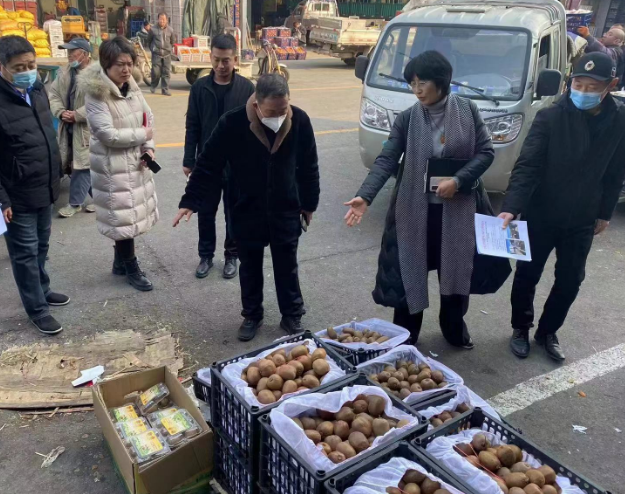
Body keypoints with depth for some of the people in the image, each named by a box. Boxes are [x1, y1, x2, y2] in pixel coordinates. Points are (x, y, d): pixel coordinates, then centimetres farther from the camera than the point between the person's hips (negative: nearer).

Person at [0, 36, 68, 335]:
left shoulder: (37, 90, 5)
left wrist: (55, 176, 17)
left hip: (44, 189, 7)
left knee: (41, 248, 21)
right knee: (25, 254, 7)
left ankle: (42, 290, 40)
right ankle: (36, 309, 20)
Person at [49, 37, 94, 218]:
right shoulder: (64, 72, 10)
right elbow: (53, 94, 11)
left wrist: (77, 115, -19)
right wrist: (61, 112, -8)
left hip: (88, 129, -7)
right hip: (69, 127, 7)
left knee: (81, 166, -2)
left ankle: (75, 203, 7)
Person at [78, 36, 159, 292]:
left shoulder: (132, 88, 5)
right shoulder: (95, 94, -16)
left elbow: (148, 118, 11)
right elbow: (109, 135, -22)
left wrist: (149, 148, -5)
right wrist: (142, 134, -13)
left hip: (136, 161, 7)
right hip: (112, 165, -7)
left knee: (130, 214, 15)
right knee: (123, 216, -1)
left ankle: (120, 263, 31)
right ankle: (131, 268, 16)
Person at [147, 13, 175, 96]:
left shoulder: (170, 30, 4)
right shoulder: (153, 29, -2)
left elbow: (173, 41, 19)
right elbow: (149, 40, 13)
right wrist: (152, 49, 15)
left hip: (167, 54, 2)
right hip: (156, 54, -2)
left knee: (166, 73, -2)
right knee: (156, 72, -5)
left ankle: (165, 90, 4)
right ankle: (153, 87, 18)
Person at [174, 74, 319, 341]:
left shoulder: (299, 120, -12)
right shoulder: (232, 123, -19)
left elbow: (308, 166, 0)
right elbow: (208, 164, -10)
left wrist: (309, 203, 6)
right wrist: (190, 202, -12)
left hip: (286, 210, 1)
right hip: (246, 211, -1)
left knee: (287, 266, 13)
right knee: (250, 267, 15)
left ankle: (292, 316, 32)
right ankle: (251, 316, 34)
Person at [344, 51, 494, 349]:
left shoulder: (467, 111, -4)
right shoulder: (407, 119, -5)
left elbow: (485, 151, -1)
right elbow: (386, 160, -12)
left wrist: (458, 180, -17)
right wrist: (365, 196, -27)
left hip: (457, 209, 1)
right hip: (413, 210, 0)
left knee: (456, 270, 13)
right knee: (409, 272, 6)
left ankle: (455, 329, 36)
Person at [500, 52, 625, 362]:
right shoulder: (551, 117, -15)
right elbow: (527, 165, -21)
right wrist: (511, 207, -33)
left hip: (581, 219, 3)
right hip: (540, 215, -3)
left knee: (570, 280, 12)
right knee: (527, 275, 10)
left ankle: (547, 332, 34)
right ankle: (521, 329, 32)